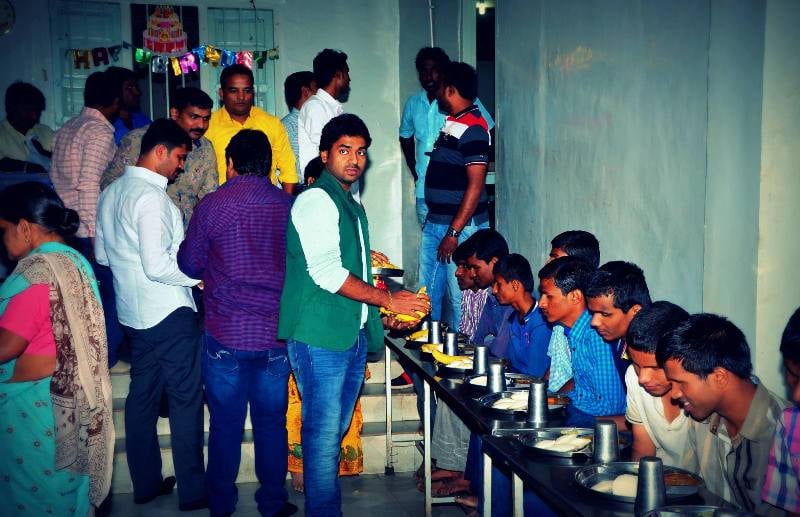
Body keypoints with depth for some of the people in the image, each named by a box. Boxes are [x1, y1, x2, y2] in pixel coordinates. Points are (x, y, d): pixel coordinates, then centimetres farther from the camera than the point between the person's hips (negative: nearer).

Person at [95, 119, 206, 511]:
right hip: (169, 313, -9)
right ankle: (193, 490, 8)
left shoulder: (111, 193, 9)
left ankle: (145, 483, 25)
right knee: (186, 399, 1)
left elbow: (102, 254, 17)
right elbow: (157, 266, -24)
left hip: (133, 313, 9)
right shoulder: (152, 197, -19)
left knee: (142, 395, 15)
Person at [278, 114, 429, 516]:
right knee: (323, 434, -3)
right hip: (320, 337, -9)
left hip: (353, 334, 9)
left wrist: (385, 315, 15)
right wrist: (388, 298, -15)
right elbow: (326, 272, -19)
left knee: (334, 431, 15)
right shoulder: (315, 200, -10)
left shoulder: (352, 206, 19)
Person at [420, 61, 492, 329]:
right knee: (428, 291, 16)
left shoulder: (473, 128, -17)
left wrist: (454, 232, -22)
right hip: (434, 222, 10)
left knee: (459, 297, -1)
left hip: (461, 226, -10)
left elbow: (475, 185, -21)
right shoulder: (451, 123, 12)